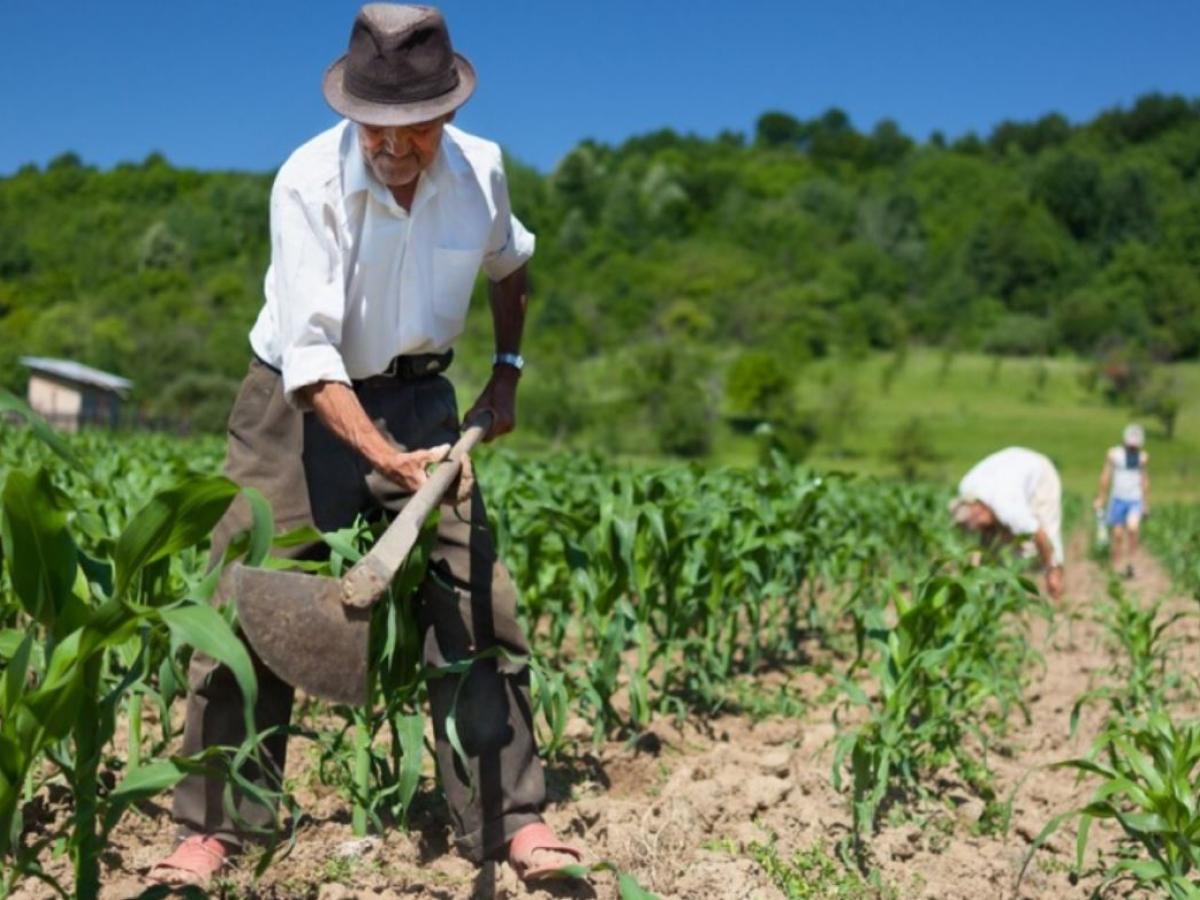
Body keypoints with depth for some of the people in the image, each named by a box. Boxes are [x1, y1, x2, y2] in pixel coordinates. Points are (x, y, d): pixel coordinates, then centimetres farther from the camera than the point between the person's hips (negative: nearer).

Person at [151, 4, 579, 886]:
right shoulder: (309, 182, -22)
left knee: (473, 599, -4)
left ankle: (511, 817, 4)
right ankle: (212, 826, 7)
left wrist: (507, 371, 8)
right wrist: (385, 457, -40)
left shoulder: (480, 170, -9)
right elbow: (308, 353, -29)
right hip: (300, 401, -3)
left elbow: (510, 265, 16)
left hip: (415, 397, 3)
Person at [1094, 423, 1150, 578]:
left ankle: (1129, 562, -10)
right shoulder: (1113, 454, -1)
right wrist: (1100, 498, 6)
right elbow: (1106, 476, 5)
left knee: (1132, 528, -23)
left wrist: (1146, 503, 16)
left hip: (1135, 500, 0)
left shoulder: (1143, 457, 4)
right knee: (1118, 535, 2)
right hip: (1118, 499, 0)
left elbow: (1145, 480, 13)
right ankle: (1116, 568, 14)